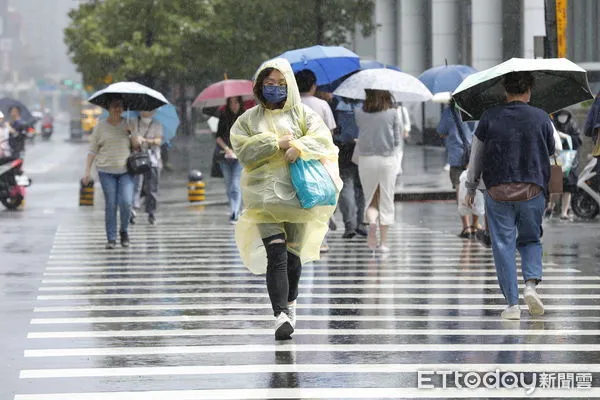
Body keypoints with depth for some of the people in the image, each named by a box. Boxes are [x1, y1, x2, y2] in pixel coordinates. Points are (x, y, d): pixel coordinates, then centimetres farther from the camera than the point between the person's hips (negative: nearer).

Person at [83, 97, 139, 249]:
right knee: (110, 204, -3)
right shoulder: (100, 127, 5)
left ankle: (124, 230, 11)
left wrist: (131, 133, -13)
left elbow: (137, 145, 5)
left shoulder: (128, 125, 9)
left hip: (126, 170, 0)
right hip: (106, 171, 0)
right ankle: (111, 238, 4)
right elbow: (92, 150, 6)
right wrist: (87, 171, -1)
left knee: (126, 202, -13)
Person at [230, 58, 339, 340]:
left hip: (296, 190, 1)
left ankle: (289, 303, 34)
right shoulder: (249, 119, 12)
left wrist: (300, 147, -21)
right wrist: (276, 143, -11)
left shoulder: (302, 114, 11)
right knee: (276, 253, -16)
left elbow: (323, 138, -3)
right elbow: (243, 151, -2)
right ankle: (280, 316, -24)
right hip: (264, 192, -1)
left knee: (294, 254, 9)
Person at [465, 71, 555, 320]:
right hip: (533, 190, 0)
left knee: (503, 245, 4)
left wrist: (471, 188, 15)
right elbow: (551, 152, 11)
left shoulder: (490, 117, -1)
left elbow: (476, 155, 5)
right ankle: (531, 283, -7)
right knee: (530, 240, 18)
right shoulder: (541, 118, -1)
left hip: (498, 191, 0)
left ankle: (512, 303, 1)